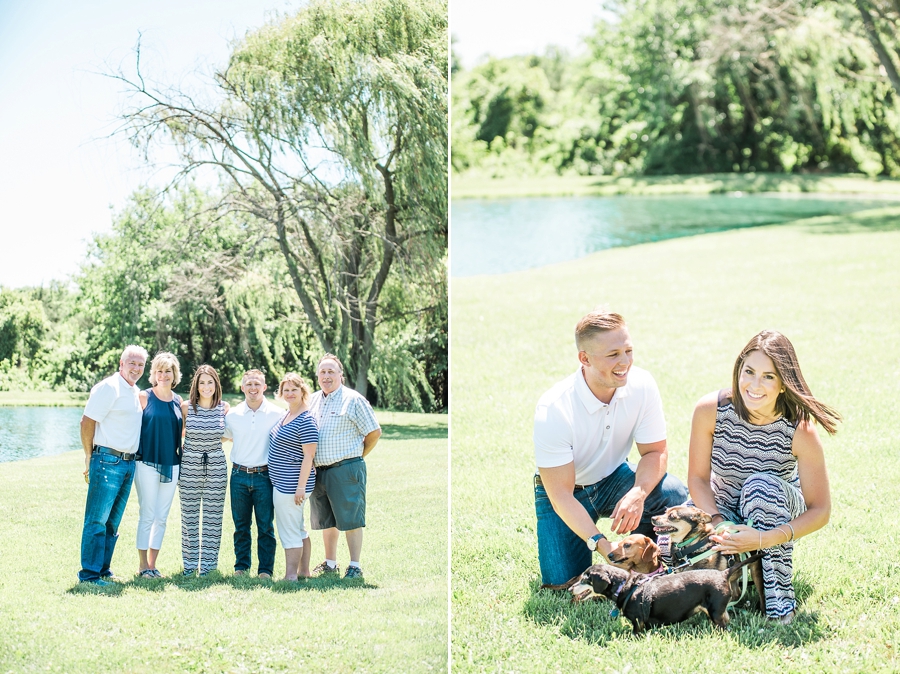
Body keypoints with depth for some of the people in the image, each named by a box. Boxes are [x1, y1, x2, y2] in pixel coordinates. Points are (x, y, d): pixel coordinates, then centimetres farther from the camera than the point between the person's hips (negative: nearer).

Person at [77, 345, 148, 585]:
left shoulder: (136, 392, 15)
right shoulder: (109, 388, -10)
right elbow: (87, 422, -12)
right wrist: (90, 456, -7)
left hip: (128, 463, 8)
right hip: (108, 462, -8)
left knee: (112, 522, 12)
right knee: (97, 520, -6)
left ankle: (103, 569, 19)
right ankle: (89, 573, -3)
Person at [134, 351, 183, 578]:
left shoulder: (178, 401, 9)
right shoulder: (144, 397, -3)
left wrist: (181, 462, 12)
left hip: (171, 465, 4)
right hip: (147, 463, -4)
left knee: (162, 517, 8)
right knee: (147, 515, -2)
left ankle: (152, 564, 16)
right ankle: (143, 565, 7)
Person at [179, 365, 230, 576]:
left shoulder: (224, 408, -1)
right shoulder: (186, 407, -3)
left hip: (216, 466, 0)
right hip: (189, 466, 0)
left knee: (213, 517, 4)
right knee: (189, 516, 6)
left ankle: (208, 562, 13)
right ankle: (189, 562, 16)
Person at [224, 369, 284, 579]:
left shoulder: (277, 414, -2)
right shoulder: (233, 415, 4)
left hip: (265, 475, -2)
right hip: (239, 475, 2)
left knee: (265, 526, 1)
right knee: (241, 525, 9)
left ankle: (265, 569, 8)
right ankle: (241, 566, 17)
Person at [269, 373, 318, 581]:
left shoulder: (306, 420, -16)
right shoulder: (286, 414, 12)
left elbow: (309, 456, -19)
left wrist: (301, 486, -22)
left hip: (291, 484, -10)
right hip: (281, 482, 10)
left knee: (289, 530, -4)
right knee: (298, 528, 16)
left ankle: (290, 576, 1)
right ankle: (304, 571, 25)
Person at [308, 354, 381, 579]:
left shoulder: (354, 400, -5)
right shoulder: (312, 401, 12)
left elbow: (374, 432, -4)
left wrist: (356, 457, 3)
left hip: (345, 470, -6)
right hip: (319, 471, 6)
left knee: (350, 519, -3)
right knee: (326, 520, 14)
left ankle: (355, 566, 2)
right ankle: (330, 564, 25)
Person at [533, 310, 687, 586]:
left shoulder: (641, 385, -19)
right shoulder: (552, 410, -30)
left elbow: (655, 451, -11)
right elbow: (561, 493, -27)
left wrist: (638, 494, -33)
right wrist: (602, 545, -39)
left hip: (613, 479, 3)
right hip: (568, 492, -2)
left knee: (673, 493, -27)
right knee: (564, 582, -17)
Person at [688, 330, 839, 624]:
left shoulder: (799, 429, -26)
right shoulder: (710, 409, -22)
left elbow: (820, 510, -21)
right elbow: (697, 477, -10)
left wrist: (765, 539, -35)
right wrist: (718, 524, -27)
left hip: (778, 513, -2)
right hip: (723, 509, 2)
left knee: (760, 485, -36)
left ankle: (779, 598, -26)